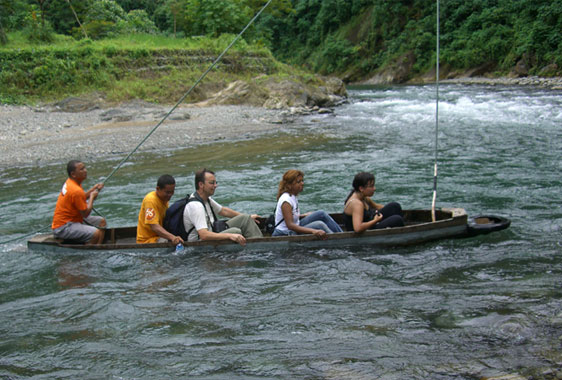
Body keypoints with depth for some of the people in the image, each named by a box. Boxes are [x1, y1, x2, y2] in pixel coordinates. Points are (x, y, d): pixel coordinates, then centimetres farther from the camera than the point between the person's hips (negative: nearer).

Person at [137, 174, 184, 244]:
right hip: (147, 240, -9)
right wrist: (172, 237, -45)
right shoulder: (150, 200, -20)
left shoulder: (164, 198, 9)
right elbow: (154, 227, -31)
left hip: (160, 237, 9)